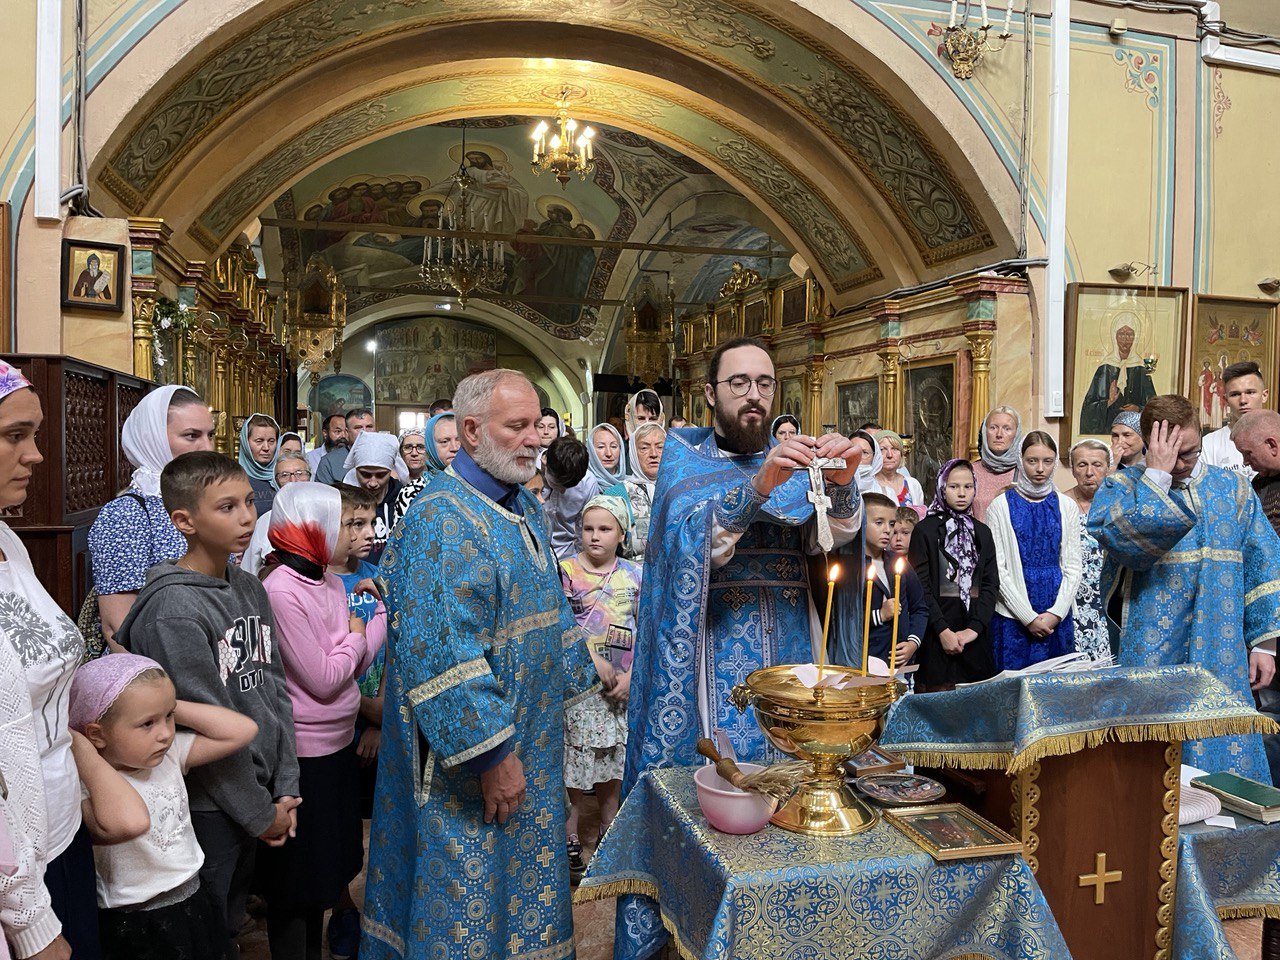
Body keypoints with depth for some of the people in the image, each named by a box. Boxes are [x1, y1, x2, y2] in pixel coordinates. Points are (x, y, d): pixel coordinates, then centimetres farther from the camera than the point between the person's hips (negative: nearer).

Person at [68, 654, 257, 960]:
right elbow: (130, 822, -45)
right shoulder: (86, 788, -24)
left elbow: (242, 730, -7)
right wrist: (82, 751, -33)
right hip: (136, 927, -6)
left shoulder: (170, 753, -4)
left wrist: (170, 707, -11)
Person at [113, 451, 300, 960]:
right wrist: (261, 812, -12)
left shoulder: (250, 588, 2)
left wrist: (284, 788, 1)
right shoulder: (175, 607, -22)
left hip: (256, 796, 7)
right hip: (206, 807, -6)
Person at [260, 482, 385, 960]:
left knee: (326, 867, 22)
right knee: (296, 877, 10)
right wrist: (354, 636, -6)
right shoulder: (280, 590, -22)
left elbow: (356, 665, 2)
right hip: (303, 754, -8)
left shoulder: (332, 584, 4)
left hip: (338, 742, 8)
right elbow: (323, 680, -22)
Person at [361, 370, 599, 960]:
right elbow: (439, 652, -27)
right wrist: (491, 752, -25)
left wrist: (572, 684, 18)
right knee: (467, 904, 8)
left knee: (527, 880, 22)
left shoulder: (522, 507, 8)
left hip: (531, 743, 9)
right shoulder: (443, 518, -21)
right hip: (468, 753, -8)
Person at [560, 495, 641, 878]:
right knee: (574, 756, 1)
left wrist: (630, 676, -8)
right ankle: (570, 833, 16)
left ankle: (609, 826, 30)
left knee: (613, 754, 13)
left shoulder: (634, 576, 3)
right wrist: (593, 660, -18)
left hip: (621, 684, 3)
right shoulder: (565, 571, -4)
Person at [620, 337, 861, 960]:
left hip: (790, 661, 3)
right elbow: (692, 537, -17)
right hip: (714, 668, -3)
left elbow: (830, 534, -7)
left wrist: (840, 485, -29)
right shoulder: (686, 456, 2)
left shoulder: (793, 461, 11)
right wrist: (757, 487, -33)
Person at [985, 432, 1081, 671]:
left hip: (1057, 618, 3)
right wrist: (1028, 616, -10)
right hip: (1013, 617, -2)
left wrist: (1055, 613, -6)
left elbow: (1073, 568, 5)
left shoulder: (1066, 506, 7)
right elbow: (997, 569, -6)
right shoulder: (1001, 506, -2)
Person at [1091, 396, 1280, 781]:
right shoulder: (1120, 487, -2)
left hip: (1222, 660, 3)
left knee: (1226, 755, 8)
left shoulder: (1232, 488, 9)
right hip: (1150, 655, -3)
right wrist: (1157, 474, -19)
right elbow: (1125, 540, -23)